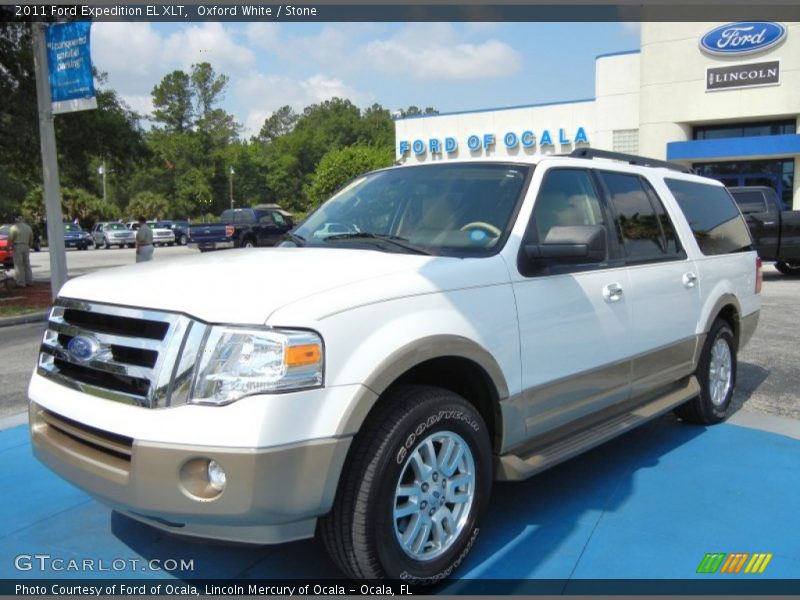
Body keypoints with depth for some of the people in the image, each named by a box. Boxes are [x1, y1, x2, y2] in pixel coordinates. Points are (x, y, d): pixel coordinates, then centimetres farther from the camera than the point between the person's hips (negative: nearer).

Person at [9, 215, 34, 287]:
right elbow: (31, 240, 18)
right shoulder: (28, 227, 13)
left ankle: (21, 283, -5)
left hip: (17, 247, -6)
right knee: (27, 265, 12)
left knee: (19, 265, -4)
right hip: (26, 247, 6)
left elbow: (10, 239, -13)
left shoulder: (14, 227, -6)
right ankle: (29, 281, 12)